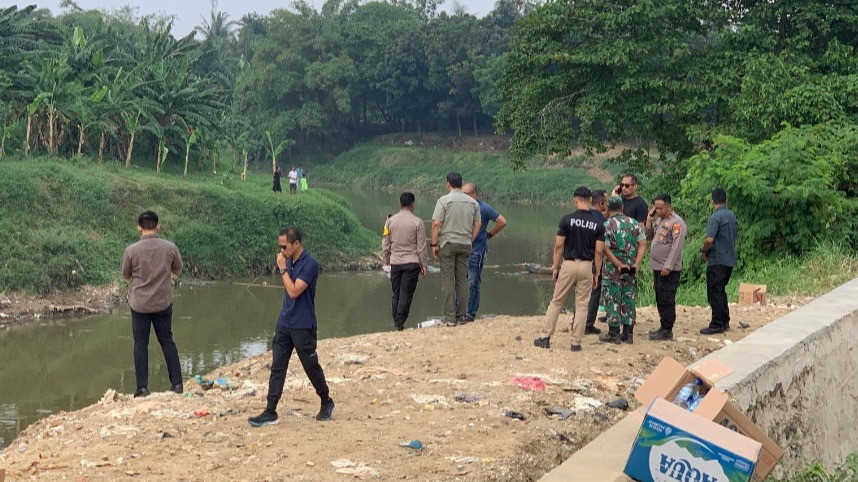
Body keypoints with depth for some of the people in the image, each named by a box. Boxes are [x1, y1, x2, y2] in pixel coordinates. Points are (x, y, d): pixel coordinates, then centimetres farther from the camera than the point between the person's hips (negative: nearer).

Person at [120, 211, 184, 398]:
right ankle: (177, 384, 14)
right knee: (167, 341, 13)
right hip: (163, 304, 2)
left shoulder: (131, 251, -13)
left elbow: (126, 275, 2)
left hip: (139, 304, -2)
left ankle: (142, 388, 6)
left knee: (141, 344, 6)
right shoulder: (170, 248, -8)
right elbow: (178, 271, 7)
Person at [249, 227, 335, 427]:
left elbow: (294, 291, -23)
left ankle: (326, 403, 27)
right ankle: (270, 412, 3)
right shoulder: (289, 262, 7)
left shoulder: (310, 264, -17)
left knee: (311, 366, 6)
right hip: (284, 323, 7)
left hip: (303, 326, -7)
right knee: (277, 367, 2)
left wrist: (283, 269, -18)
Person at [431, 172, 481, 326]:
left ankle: (450, 317, -4)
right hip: (465, 244, 4)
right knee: (463, 280, 8)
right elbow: (478, 224, 9)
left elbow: (436, 224, -11)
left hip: (448, 243, -4)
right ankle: (461, 317, 9)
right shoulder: (473, 202, 7)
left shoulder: (444, 200, -7)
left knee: (448, 279, -1)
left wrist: (434, 244, -6)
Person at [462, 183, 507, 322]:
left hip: (477, 251, -5)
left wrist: (490, 234, 3)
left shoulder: (483, 208, -6)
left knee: (473, 283, -2)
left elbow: (502, 222, -1)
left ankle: (471, 313, 4)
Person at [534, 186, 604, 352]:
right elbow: (598, 252, -1)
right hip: (586, 266, 1)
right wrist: (597, 274, 7)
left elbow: (559, 246, -5)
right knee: (582, 305, 7)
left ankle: (545, 338, 10)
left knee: (556, 302, 9)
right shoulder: (598, 224, -1)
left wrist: (555, 266, 5)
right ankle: (576, 342, 7)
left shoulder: (567, 220, -7)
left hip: (568, 265, -1)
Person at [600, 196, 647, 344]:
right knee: (629, 300, 10)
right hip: (631, 270, 4)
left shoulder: (607, 225, -9)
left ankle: (614, 333, 3)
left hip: (613, 269, -4)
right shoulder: (634, 223, 5)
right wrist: (636, 264, -6)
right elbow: (643, 245, 0)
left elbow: (606, 249, -16)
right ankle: (628, 333, 13)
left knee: (613, 300, 3)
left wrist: (618, 265, -14)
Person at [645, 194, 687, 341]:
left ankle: (667, 331, 0)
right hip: (657, 268, 9)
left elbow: (676, 246, -18)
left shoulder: (677, 223, -13)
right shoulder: (659, 220, 15)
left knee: (666, 301, -5)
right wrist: (649, 221, 5)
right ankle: (663, 328, 21)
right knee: (660, 300, 13)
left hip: (669, 270, -9)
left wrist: (668, 266, -22)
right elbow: (648, 236, 19)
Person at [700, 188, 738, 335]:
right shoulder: (732, 216, 11)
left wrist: (703, 252, -7)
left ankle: (717, 325, -2)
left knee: (714, 292, -3)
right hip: (730, 260, 8)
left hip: (717, 260, -8)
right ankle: (725, 322, 22)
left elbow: (709, 240, -24)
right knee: (721, 291, 18)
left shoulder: (716, 217, -16)